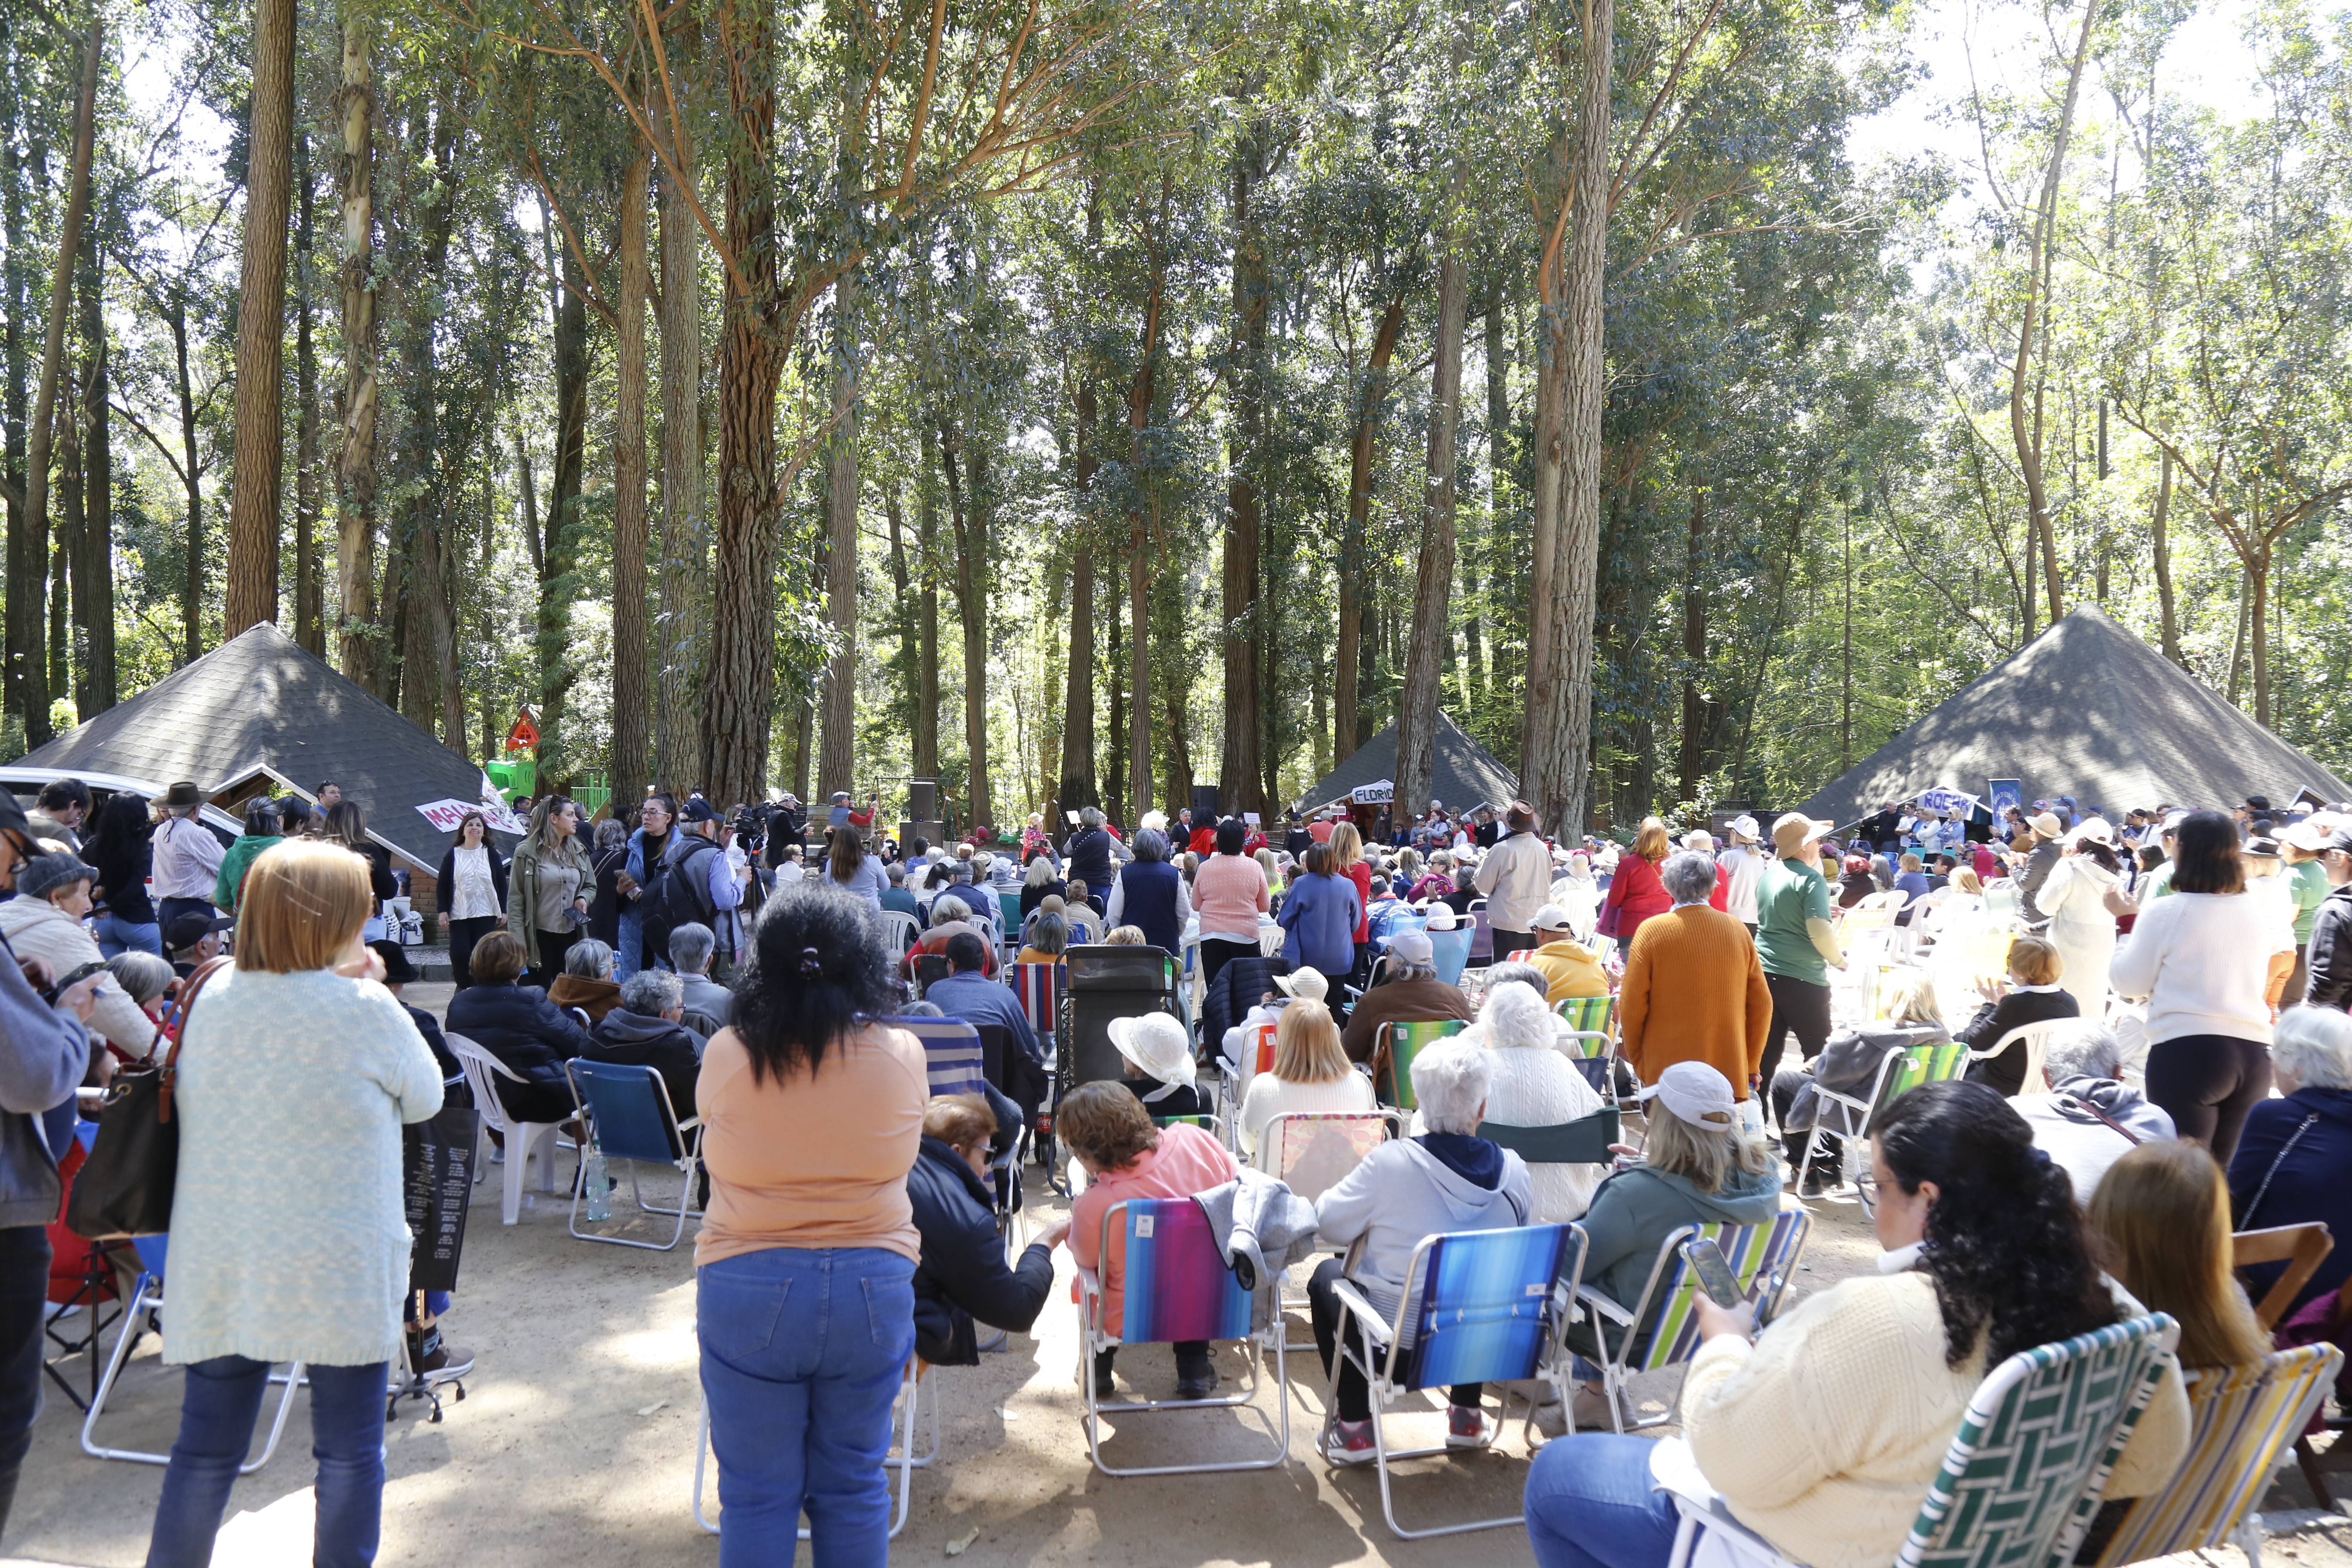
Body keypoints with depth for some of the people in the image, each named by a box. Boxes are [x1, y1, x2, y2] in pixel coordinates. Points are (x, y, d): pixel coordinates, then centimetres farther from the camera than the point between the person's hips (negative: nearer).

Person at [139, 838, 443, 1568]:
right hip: (336, 1265, -5)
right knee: (349, 1449, 8)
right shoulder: (365, 1007, -15)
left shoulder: (213, 997, 0)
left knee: (205, 1446, 16)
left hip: (219, 1260, 5)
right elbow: (424, 1098, 0)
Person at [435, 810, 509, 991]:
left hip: (486, 914, 0)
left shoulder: (491, 854, 6)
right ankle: (463, 987, 13)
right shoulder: (453, 855, 5)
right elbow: (442, 884, 5)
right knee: (459, 953, -7)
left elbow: (502, 883, 8)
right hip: (458, 914, 0)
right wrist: (443, 911, -3)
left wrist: (503, 910, 3)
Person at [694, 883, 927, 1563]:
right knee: (853, 1488, 16)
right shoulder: (903, 1057, -9)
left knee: (757, 1495, 12)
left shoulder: (725, 1056, -12)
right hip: (872, 1290, 1)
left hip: (748, 1291, -1)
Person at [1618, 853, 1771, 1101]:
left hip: (1666, 1072, -3)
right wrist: (1751, 1066, 17)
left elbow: (1632, 1004, -6)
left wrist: (1637, 1062, 8)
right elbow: (1761, 1004, 6)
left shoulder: (1653, 930, -7)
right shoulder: (1737, 930, 2)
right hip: (1730, 1074, 3)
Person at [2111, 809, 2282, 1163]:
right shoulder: (2254, 910, 8)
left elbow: (2131, 984, 2)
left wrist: (2126, 926, 14)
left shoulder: (2165, 913, -8)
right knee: (2226, 1172, 14)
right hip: (2254, 1052, 6)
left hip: (2187, 1051, -5)